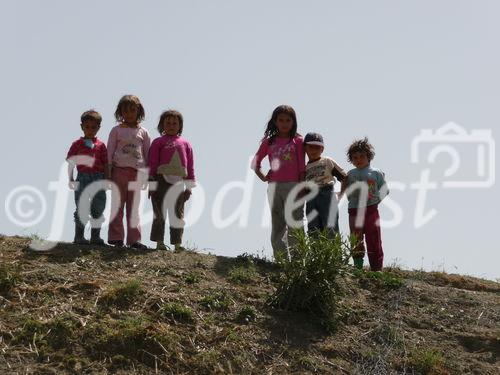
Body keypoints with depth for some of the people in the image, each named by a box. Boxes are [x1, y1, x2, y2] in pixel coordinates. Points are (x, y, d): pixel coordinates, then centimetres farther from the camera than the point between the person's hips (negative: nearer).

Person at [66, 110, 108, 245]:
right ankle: (79, 236, 8)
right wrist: (70, 179, -1)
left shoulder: (100, 145, 7)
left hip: (98, 178, 1)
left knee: (98, 207, 3)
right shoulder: (77, 144, 6)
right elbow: (71, 163, 5)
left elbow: (106, 163, 6)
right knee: (81, 208, 2)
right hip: (83, 177, -1)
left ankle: (95, 236, 12)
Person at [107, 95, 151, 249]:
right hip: (119, 170, -1)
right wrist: (108, 173, -3)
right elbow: (110, 151, 3)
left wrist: (147, 175, 7)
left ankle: (134, 239, 6)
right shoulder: (116, 130, 5)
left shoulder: (143, 132, 9)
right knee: (117, 205, 0)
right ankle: (116, 237, 3)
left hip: (137, 172, 1)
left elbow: (147, 154, 11)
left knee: (134, 207, 4)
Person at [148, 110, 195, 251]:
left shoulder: (185, 144, 12)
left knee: (178, 214, 5)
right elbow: (152, 164, 1)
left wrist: (189, 186, 7)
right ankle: (159, 242, 6)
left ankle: (177, 244, 9)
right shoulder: (158, 142, 4)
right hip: (161, 180, -3)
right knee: (159, 213, 1)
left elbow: (190, 166, 12)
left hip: (179, 183, 3)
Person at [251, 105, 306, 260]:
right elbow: (255, 162, 18)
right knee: (277, 226, 4)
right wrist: (263, 177, 4)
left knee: (294, 225, -7)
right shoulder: (269, 142, 10)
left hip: (293, 186, -3)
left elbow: (302, 168, 0)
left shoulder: (297, 141, 4)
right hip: (274, 187, 3)